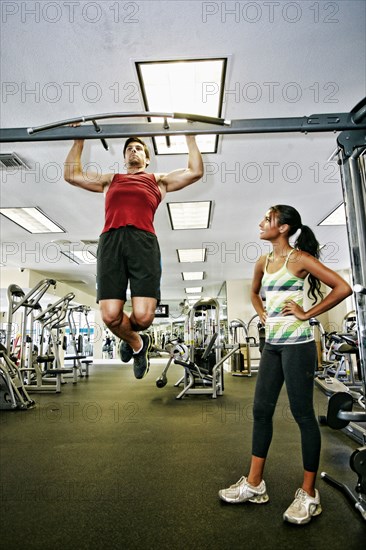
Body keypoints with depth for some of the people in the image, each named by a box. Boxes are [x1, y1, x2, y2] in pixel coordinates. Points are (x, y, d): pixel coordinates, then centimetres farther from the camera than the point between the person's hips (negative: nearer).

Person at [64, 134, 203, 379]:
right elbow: (72, 174, 35)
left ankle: (132, 341, 23)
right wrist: (79, 140, 37)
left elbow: (195, 171, 24)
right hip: (111, 241, 2)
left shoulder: (158, 180, 30)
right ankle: (136, 343, 21)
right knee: (110, 316, -14)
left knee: (143, 315, -17)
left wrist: (190, 137, 28)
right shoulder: (110, 180, 35)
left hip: (143, 241, -1)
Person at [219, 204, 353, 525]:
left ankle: (309, 494, 20)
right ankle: (254, 484, 25)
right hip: (272, 343, 7)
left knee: (302, 413, 3)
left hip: (296, 343, -7)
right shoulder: (263, 262, 10)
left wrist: (307, 314, -12)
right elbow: (254, 292, 29)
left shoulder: (299, 259, -9)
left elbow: (343, 287, -14)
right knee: (261, 410, 11)